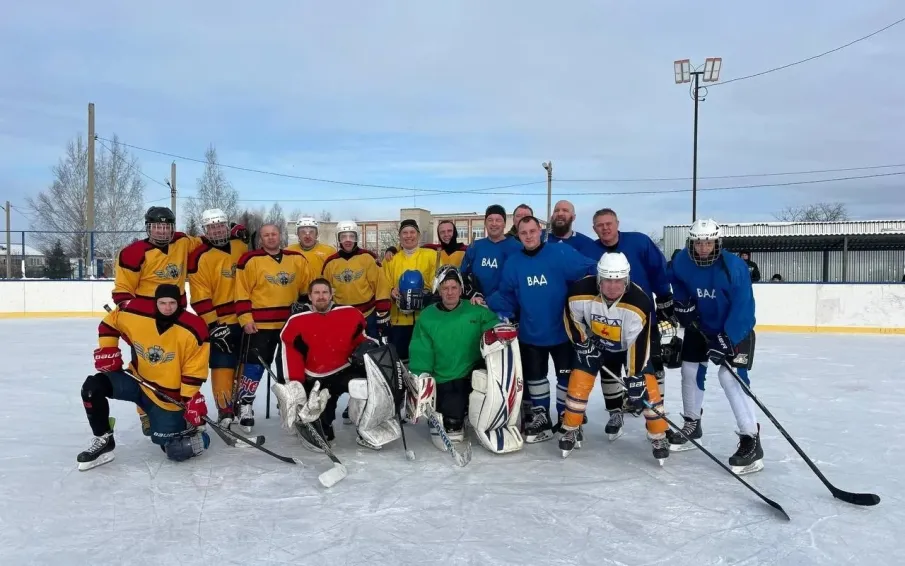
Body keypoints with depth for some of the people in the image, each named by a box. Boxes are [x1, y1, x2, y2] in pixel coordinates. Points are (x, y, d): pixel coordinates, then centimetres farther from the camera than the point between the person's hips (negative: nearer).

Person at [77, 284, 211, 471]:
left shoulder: (193, 329, -21)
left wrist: (191, 400, -21)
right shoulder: (135, 313, -14)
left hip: (169, 395, -4)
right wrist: (107, 350, -2)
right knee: (92, 387, -15)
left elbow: (194, 370, -15)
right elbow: (110, 321, 9)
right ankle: (103, 441, 2)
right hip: (137, 380, 4)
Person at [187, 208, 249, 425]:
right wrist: (213, 325, -17)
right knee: (223, 366, -7)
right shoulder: (200, 257, -12)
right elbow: (200, 297, -14)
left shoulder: (241, 247, 4)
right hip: (219, 321, -6)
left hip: (245, 318, 6)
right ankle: (225, 410, 1)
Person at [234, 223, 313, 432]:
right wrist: (245, 318, -13)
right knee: (255, 365, -4)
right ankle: (244, 404, 10)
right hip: (260, 324, -4)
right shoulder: (251, 260, -5)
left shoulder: (297, 259, 6)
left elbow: (307, 287, 13)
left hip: (291, 324, 4)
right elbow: (242, 292, -7)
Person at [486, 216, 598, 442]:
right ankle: (540, 417, 34)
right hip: (530, 333, 3)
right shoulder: (513, 263, -1)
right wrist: (487, 304, -10)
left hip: (562, 330, -3)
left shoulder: (561, 254, -14)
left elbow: (590, 271, -15)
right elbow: (507, 296, 3)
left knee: (567, 376, 10)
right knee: (535, 376, 16)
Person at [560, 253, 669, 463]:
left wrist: (635, 378, -28)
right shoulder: (581, 292, -31)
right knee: (579, 381, -6)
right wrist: (583, 342, -11)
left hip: (629, 345, -1)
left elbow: (638, 343, -30)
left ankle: (659, 437, 7)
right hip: (595, 342, 1)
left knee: (647, 385, -10)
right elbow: (572, 318, -9)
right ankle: (571, 430, 14)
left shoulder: (639, 303, -36)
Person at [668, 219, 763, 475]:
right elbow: (678, 285, 10)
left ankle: (751, 440, -12)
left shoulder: (734, 266, -28)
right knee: (690, 370, 9)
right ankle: (691, 425, 30)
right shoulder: (681, 262, -14)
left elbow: (742, 307, -28)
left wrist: (726, 340, -32)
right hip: (700, 326, 6)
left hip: (735, 329, -5)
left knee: (731, 377, -19)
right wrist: (682, 303, -6)